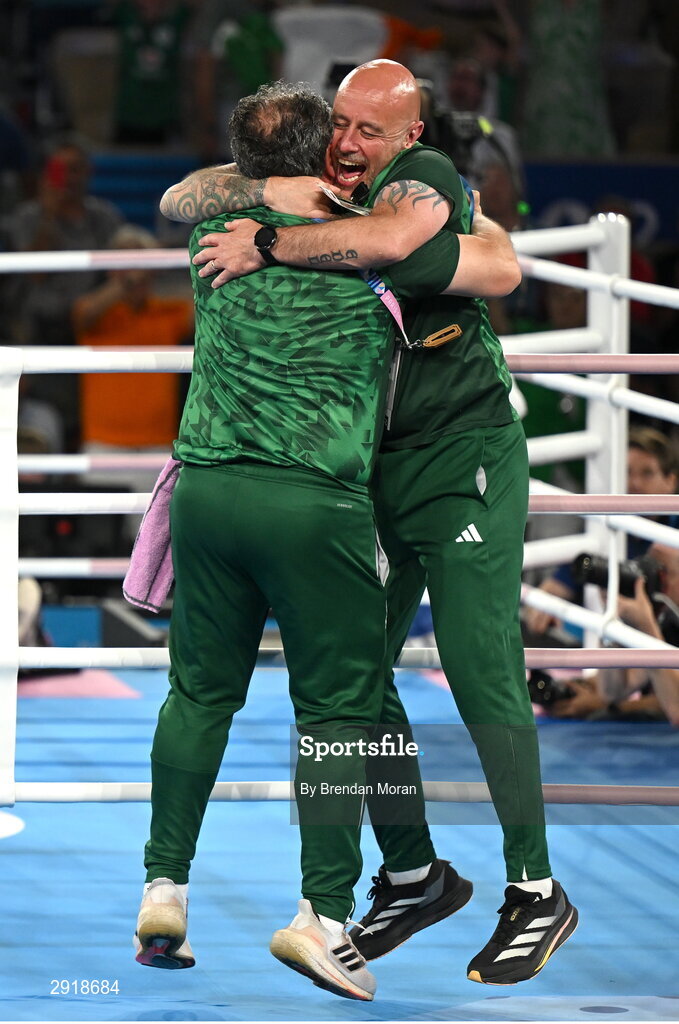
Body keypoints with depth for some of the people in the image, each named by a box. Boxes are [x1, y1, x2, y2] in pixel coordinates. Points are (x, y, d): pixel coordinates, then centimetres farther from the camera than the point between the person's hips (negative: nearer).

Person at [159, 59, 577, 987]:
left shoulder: (425, 176, -12)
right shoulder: (314, 192, 7)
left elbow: (389, 238, -35)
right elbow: (180, 201, 3)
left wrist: (266, 244, -26)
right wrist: (266, 191, -16)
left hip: (464, 457, -7)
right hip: (368, 466, 7)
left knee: (480, 670, -10)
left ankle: (537, 892, -1)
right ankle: (410, 875, 17)